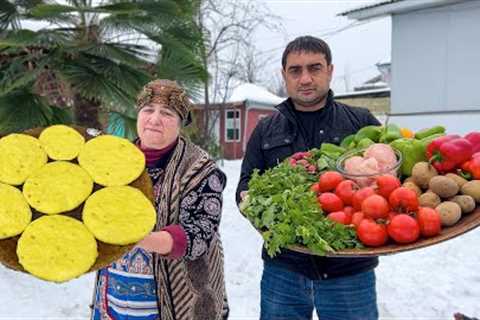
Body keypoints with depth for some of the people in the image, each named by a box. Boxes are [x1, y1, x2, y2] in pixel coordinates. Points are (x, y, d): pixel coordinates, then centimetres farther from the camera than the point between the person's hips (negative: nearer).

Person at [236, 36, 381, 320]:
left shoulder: (361, 122, 4)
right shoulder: (266, 131, 9)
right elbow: (247, 184, 12)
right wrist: (249, 197, -11)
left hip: (350, 270, -1)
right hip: (283, 269, 2)